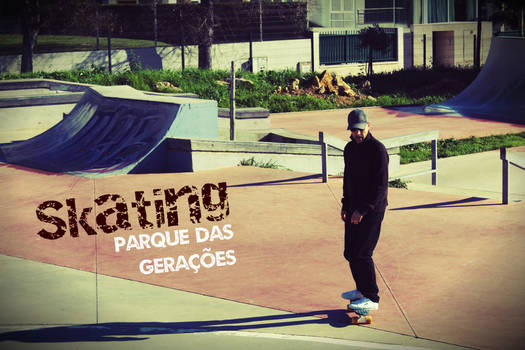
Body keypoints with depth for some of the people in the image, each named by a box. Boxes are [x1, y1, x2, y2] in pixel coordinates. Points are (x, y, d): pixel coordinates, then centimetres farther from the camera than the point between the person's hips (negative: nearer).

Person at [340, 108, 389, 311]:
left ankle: (372, 298, 1)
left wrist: (363, 210, -21)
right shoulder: (350, 148, 9)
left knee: (361, 254, -9)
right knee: (350, 253, 12)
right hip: (354, 208, 8)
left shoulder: (377, 150, -16)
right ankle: (362, 289, 30)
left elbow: (381, 186, -19)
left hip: (372, 210, -8)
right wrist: (345, 205, 18)